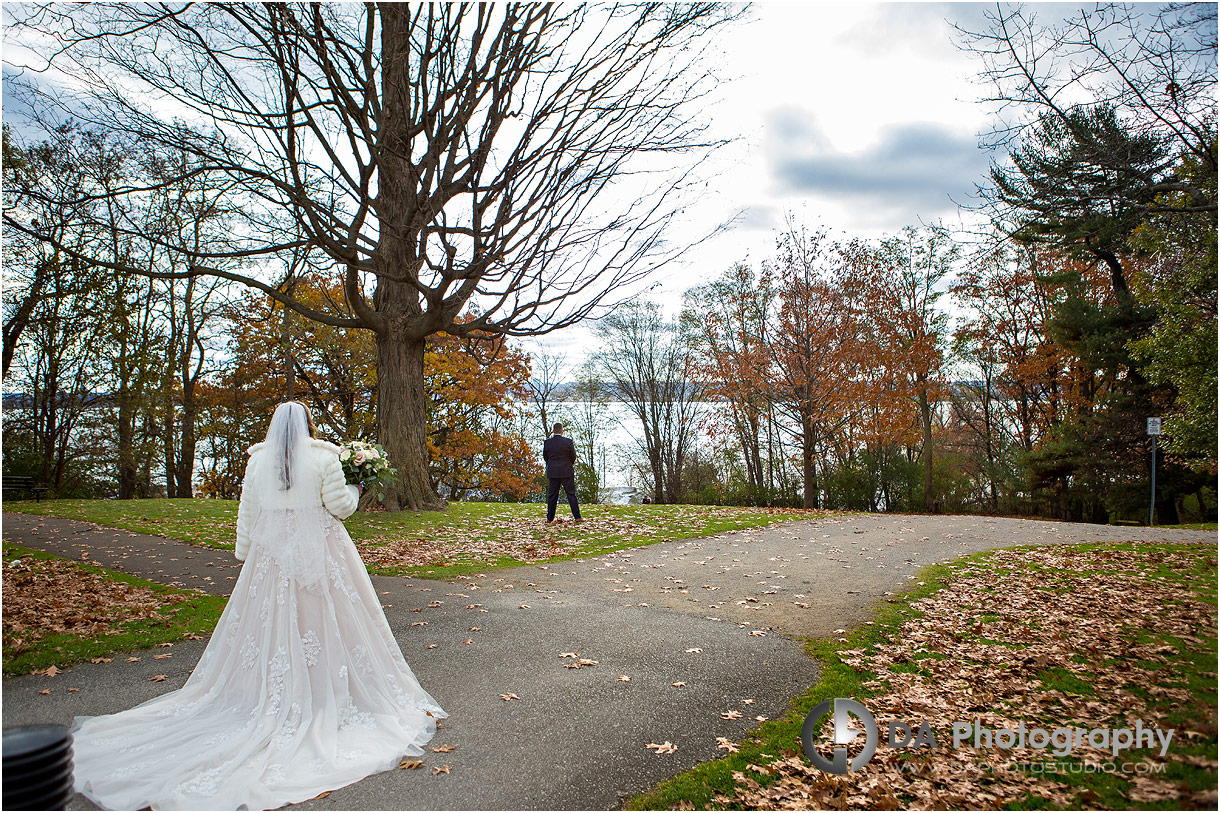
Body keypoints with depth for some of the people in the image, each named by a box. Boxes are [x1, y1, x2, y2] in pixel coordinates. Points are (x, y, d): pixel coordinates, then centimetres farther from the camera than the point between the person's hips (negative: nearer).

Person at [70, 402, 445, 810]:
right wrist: (355, 490, 13)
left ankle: (277, 695, 14)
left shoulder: (257, 460, 3)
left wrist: (246, 554, 16)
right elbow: (339, 505, -7)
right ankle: (325, 693, 9)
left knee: (271, 623, 9)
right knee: (322, 623, 3)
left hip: (271, 552, 3)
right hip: (320, 551, -3)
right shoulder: (324, 458, -7)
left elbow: (247, 514, 7)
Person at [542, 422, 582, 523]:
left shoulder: (547, 442, -3)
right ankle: (577, 517, 2)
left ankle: (550, 518, 10)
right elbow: (573, 457, -1)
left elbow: (545, 457, 6)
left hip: (552, 473, 2)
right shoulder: (568, 442, -8)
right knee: (571, 494, 3)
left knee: (552, 496, 8)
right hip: (567, 472, -2)